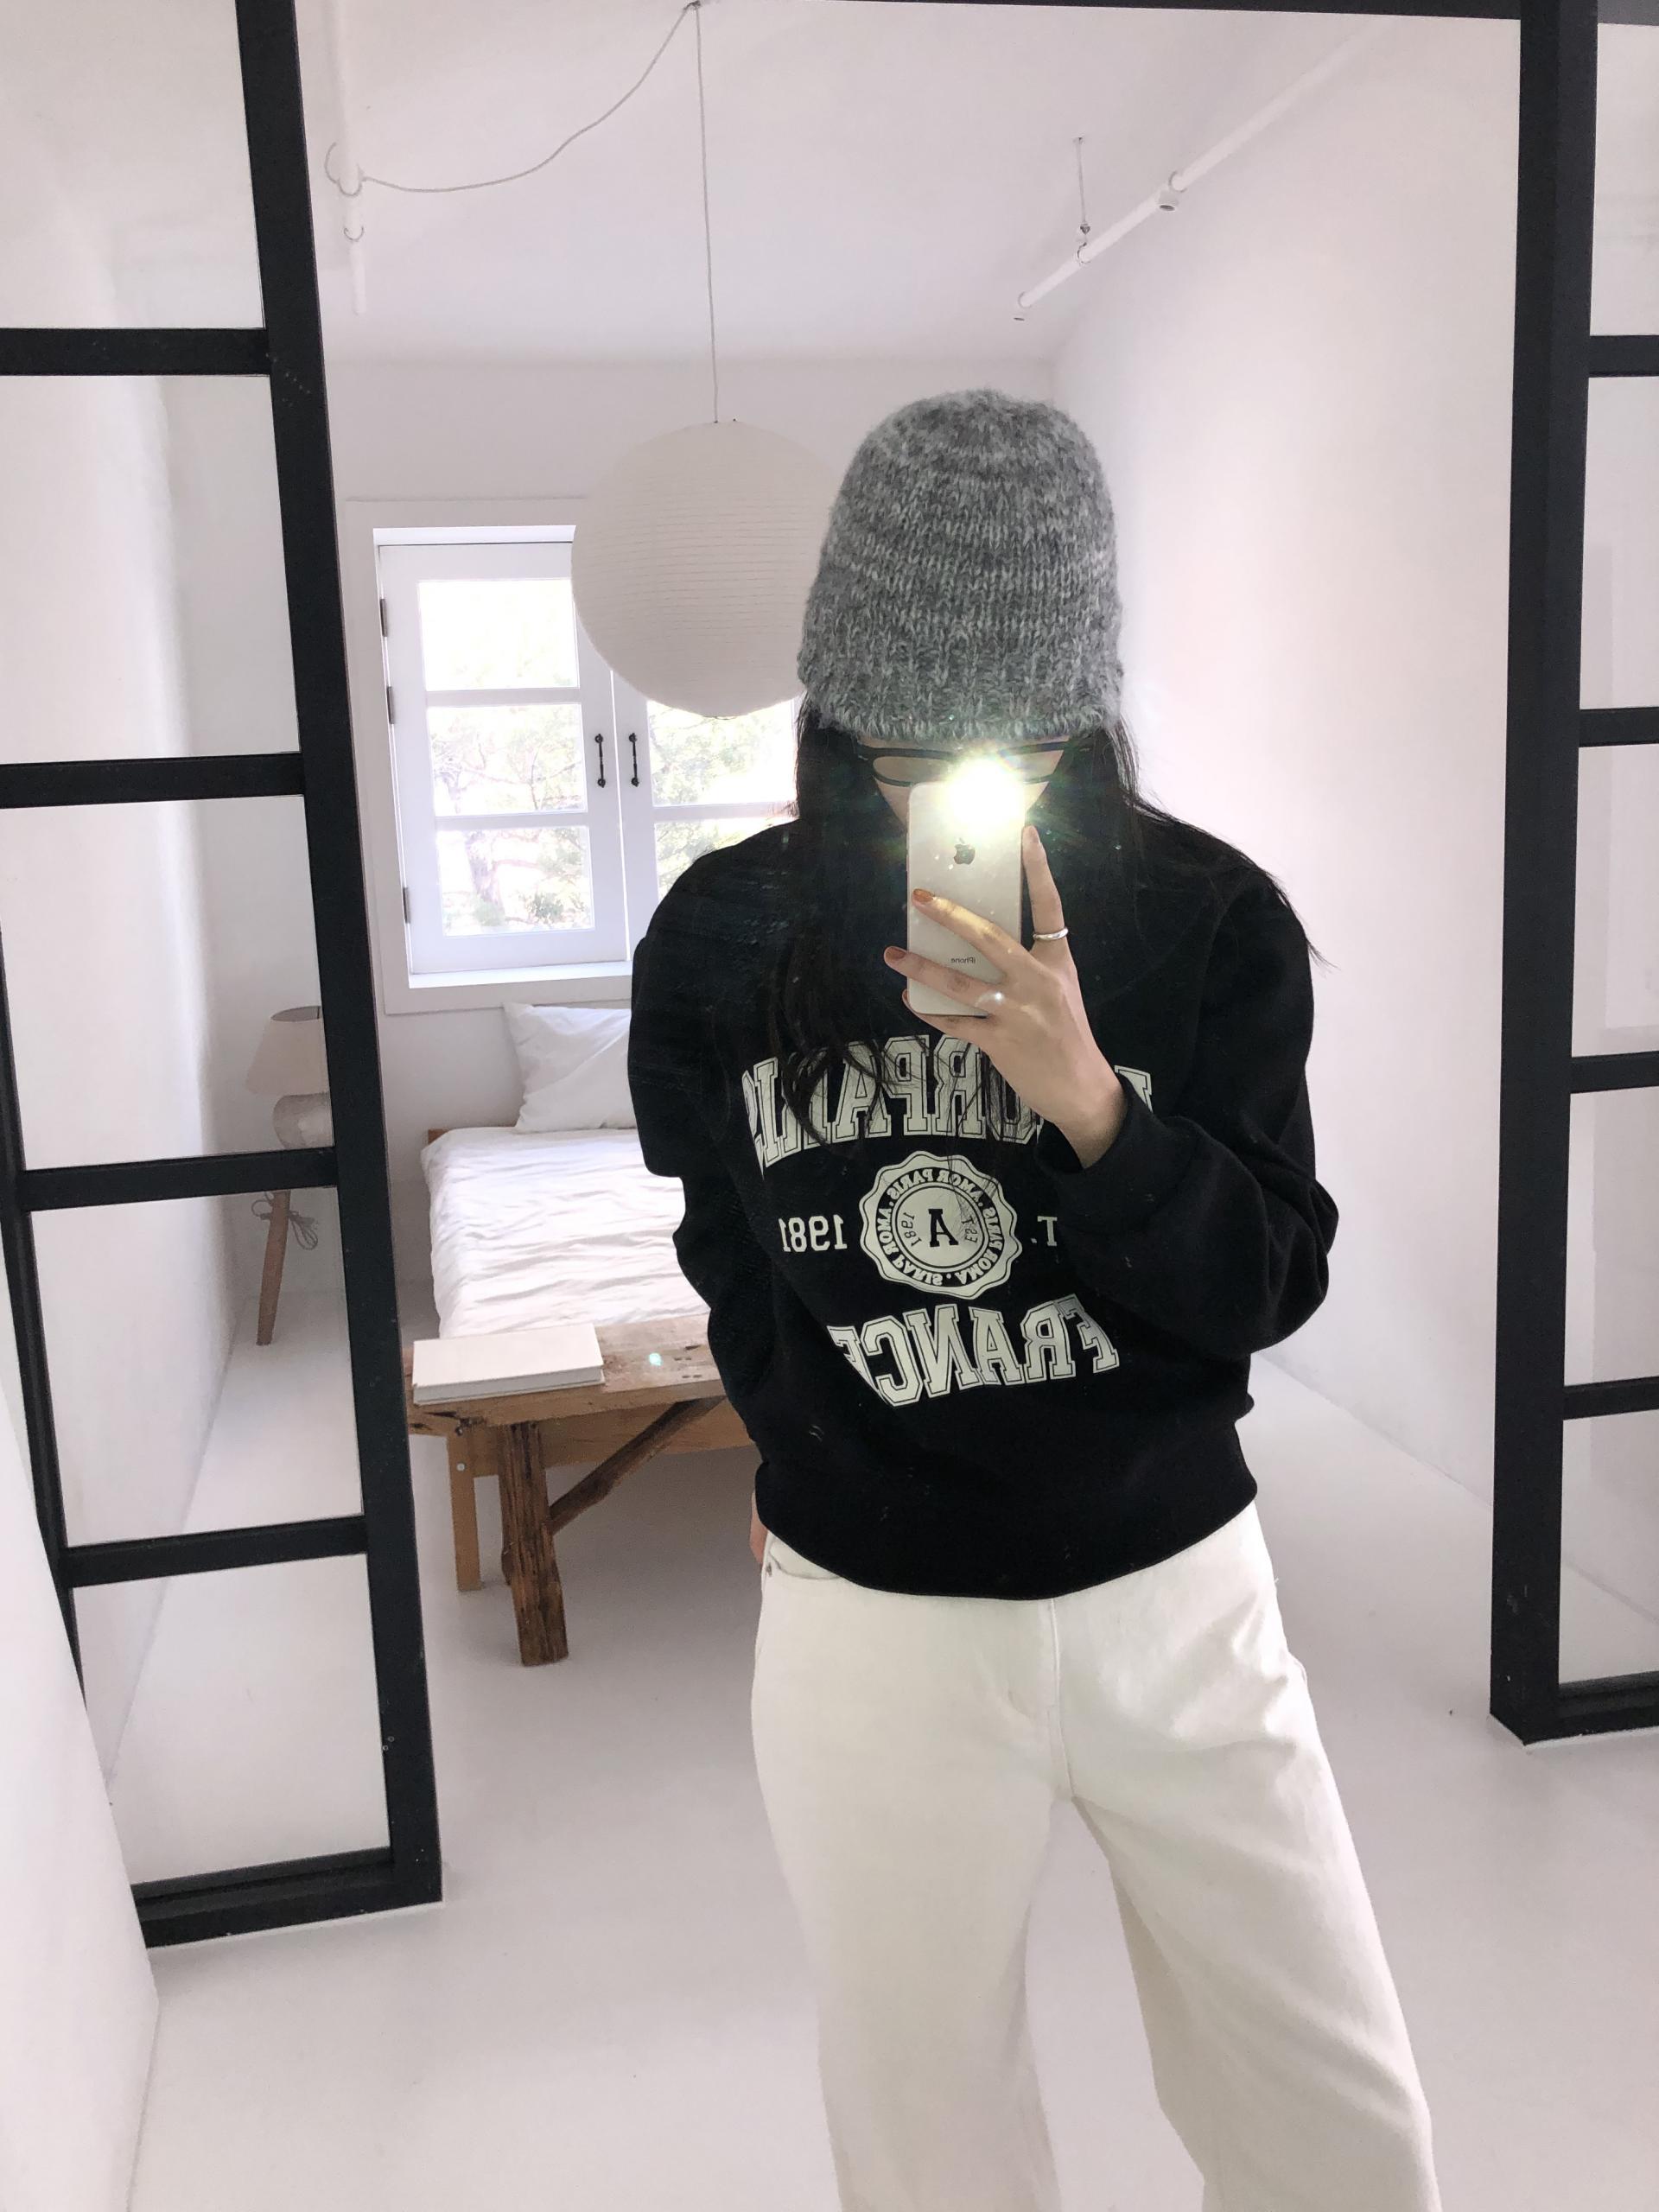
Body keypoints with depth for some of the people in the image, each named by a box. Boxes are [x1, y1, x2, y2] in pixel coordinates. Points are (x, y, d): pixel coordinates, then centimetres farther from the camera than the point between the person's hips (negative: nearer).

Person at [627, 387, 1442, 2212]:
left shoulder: (1212, 920, -10)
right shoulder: (718, 939, -6)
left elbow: (1268, 1289, -10)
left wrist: (1085, 1097, -26)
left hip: (1175, 1599, 0)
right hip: (869, 1627, 1)